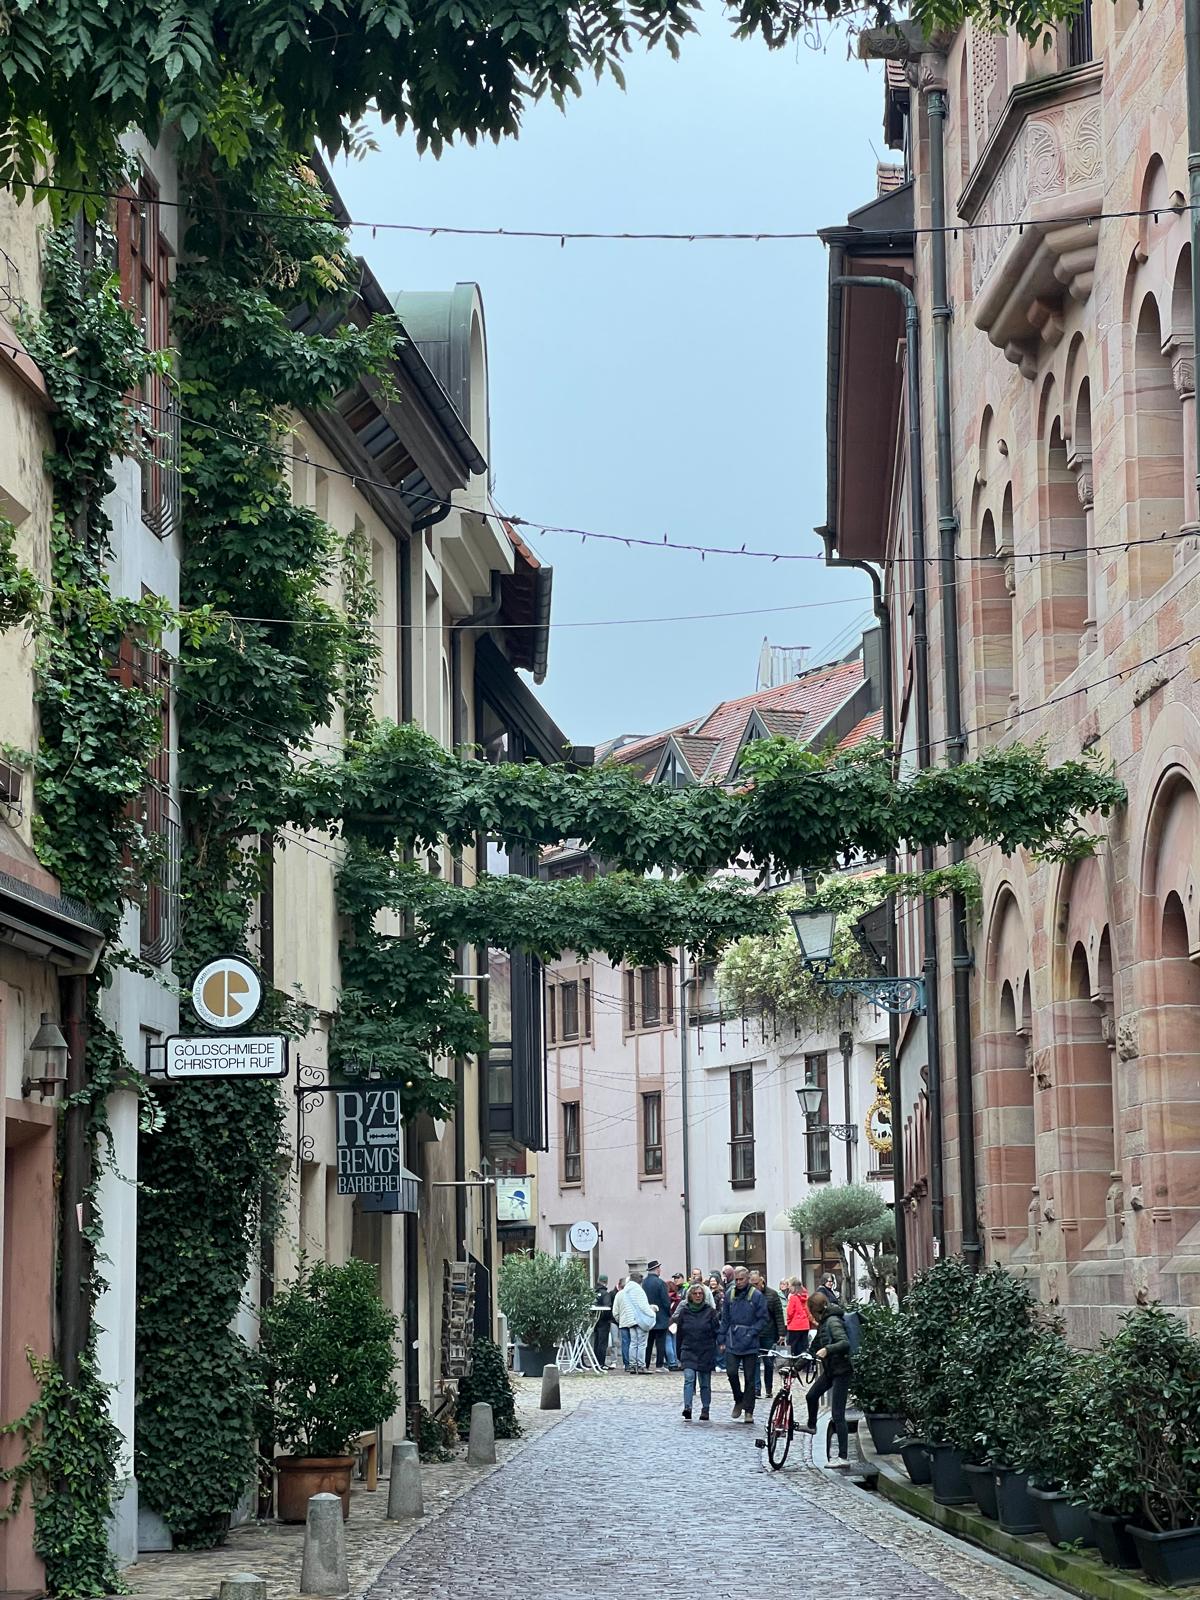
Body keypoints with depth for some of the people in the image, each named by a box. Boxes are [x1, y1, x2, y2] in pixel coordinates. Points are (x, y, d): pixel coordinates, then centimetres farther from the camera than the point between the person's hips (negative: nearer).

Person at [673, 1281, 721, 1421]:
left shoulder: (709, 1311, 0)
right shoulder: (684, 1312, 4)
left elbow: (717, 1332, 2)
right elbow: (679, 1334, 10)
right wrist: (679, 1354, 11)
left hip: (706, 1353, 0)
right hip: (688, 1352, 0)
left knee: (705, 1383, 7)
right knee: (689, 1379, -17)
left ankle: (705, 1410, 17)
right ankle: (687, 1409, -25)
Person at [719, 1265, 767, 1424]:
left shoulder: (756, 1296, -4)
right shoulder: (729, 1294, 6)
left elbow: (762, 1319, -2)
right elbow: (724, 1318, 12)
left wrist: (751, 1333, -13)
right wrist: (723, 1339, 7)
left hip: (750, 1344, -2)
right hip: (732, 1342, 2)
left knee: (749, 1378, 1)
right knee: (731, 1372, -8)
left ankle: (748, 1411, 8)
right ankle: (739, 1400, 16)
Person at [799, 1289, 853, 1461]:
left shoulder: (833, 1322, -17)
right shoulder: (823, 1323, 13)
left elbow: (845, 1343, -31)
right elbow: (815, 1347, 22)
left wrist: (827, 1349, -44)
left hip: (842, 1370, -10)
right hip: (830, 1369, 10)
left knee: (837, 1414, -11)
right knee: (812, 1395, 25)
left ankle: (843, 1456, -11)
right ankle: (811, 1426, 52)